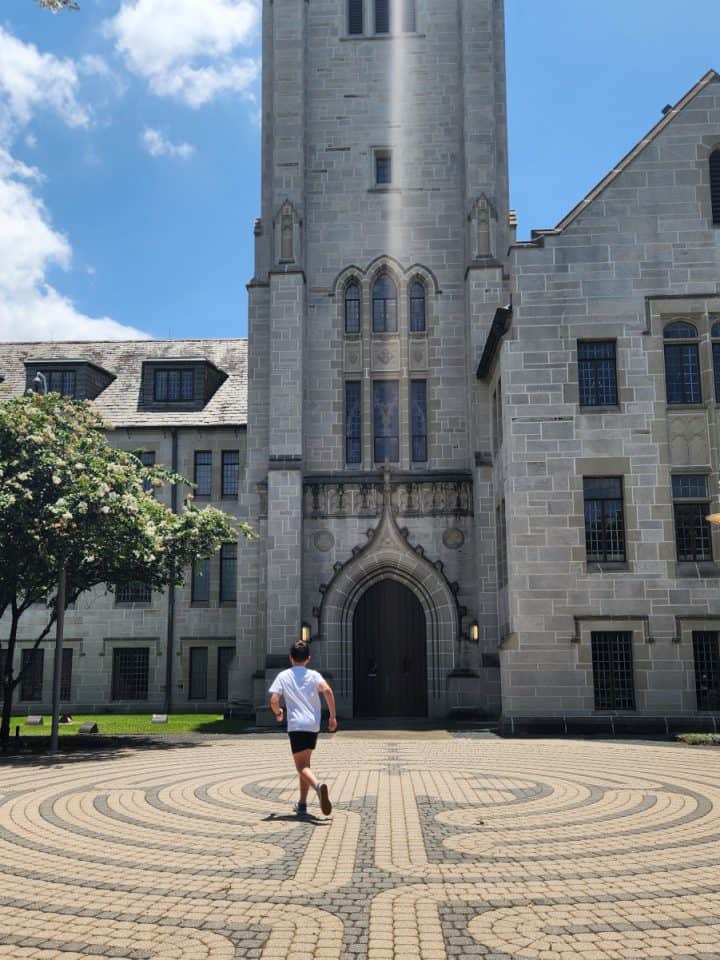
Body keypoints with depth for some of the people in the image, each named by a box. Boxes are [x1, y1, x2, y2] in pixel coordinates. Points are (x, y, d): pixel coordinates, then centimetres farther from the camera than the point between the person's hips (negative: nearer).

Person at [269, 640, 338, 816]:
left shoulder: (283, 676, 5)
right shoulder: (314, 675, 7)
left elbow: (274, 700, -6)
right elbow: (327, 691, -11)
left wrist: (278, 713, 16)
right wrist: (333, 716, -5)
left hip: (296, 725, -3)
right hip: (313, 725, 3)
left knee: (302, 766, -5)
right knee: (305, 763, 19)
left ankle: (318, 785, -37)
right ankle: (302, 804, 23)